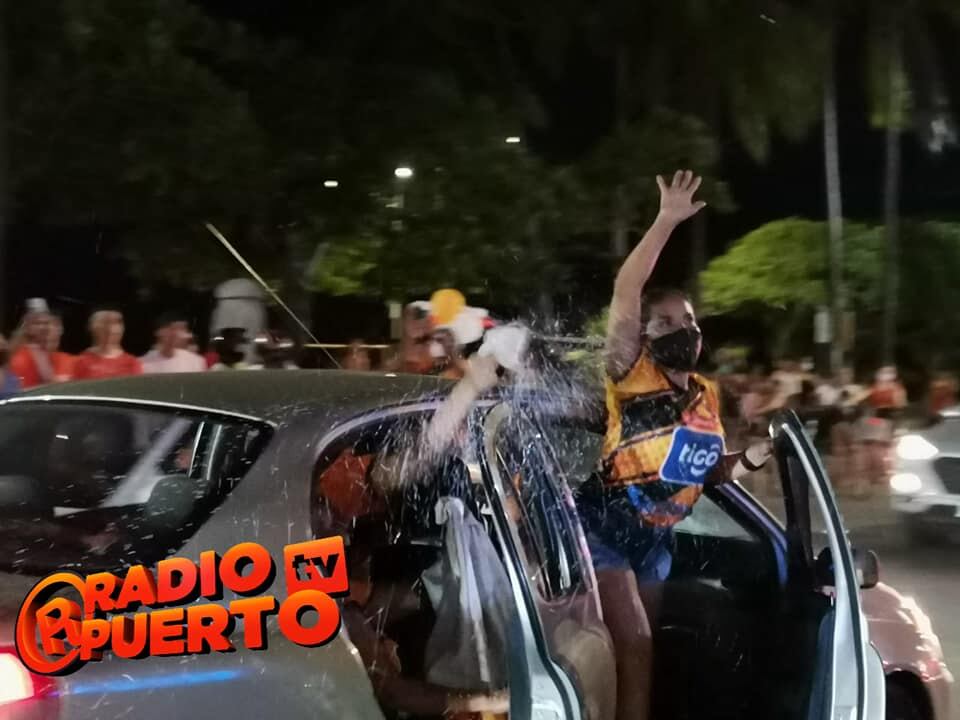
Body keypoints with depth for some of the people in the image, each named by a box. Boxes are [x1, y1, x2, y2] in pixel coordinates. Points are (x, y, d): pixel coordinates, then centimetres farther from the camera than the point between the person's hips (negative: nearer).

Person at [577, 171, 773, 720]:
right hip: (605, 527, -6)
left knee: (640, 647, 16)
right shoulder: (632, 376, -10)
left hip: (657, 538, 7)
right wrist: (667, 223, -28)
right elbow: (625, 296, -24)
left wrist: (748, 461, -2)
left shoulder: (708, 396, 7)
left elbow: (710, 471, 19)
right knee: (634, 646, -9)